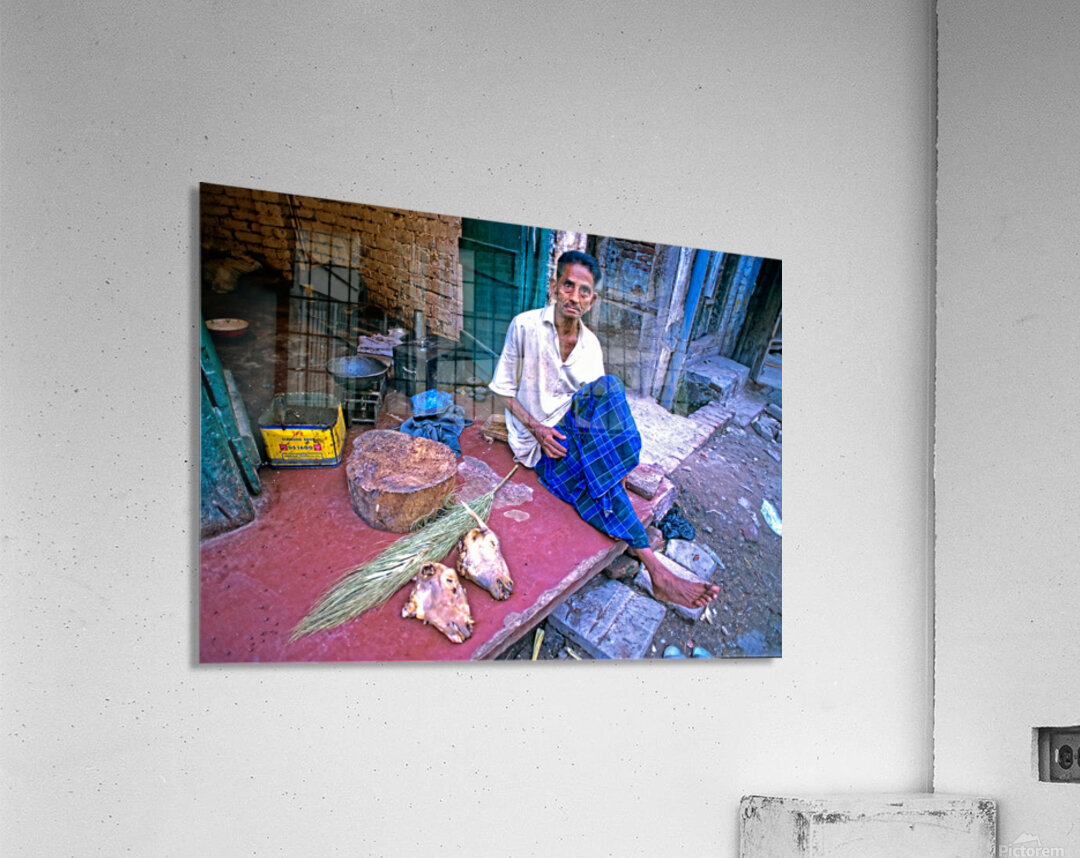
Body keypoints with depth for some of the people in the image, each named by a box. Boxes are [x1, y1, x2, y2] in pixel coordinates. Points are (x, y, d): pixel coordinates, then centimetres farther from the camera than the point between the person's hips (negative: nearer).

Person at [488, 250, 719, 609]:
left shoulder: (591, 345, 7)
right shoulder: (525, 326, -6)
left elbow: (601, 401, 8)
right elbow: (503, 389, -2)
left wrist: (611, 455, -12)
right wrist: (536, 428, -18)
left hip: (576, 430, 4)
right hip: (535, 441, -4)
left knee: (607, 387, -29)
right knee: (592, 480, -33)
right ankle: (655, 571, -36)